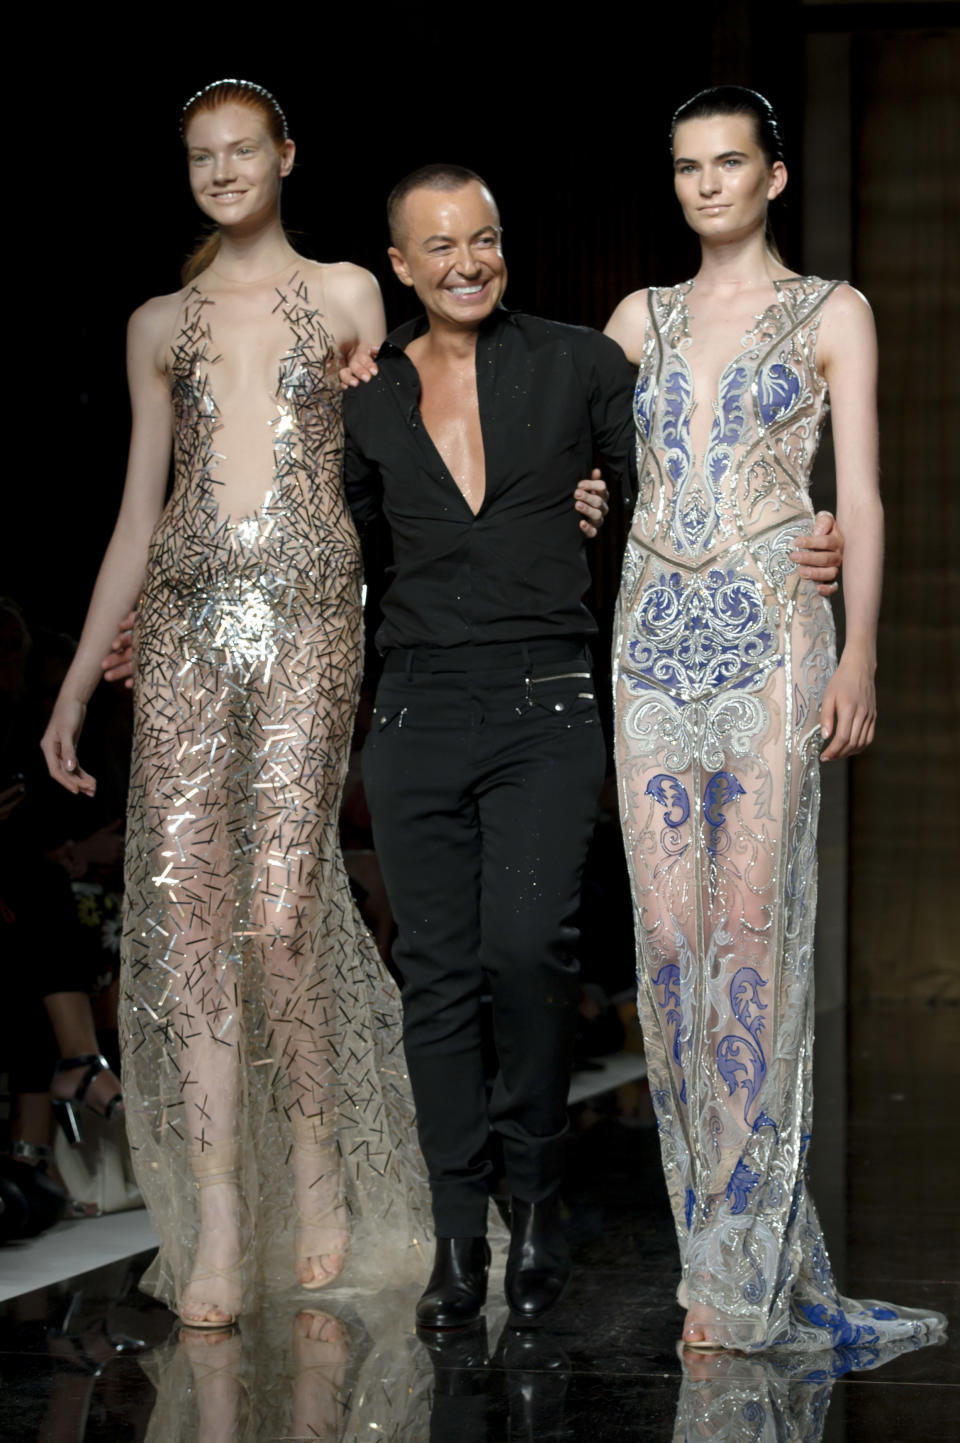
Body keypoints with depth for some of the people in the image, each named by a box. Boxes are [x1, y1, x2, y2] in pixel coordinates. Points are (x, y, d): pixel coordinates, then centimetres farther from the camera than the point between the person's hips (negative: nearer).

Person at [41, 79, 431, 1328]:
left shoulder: (343, 296, 12)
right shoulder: (160, 324, 18)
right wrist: (78, 683, 17)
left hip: (305, 611, -3)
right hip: (186, 614, 3)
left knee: (279, 911, -11)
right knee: (185, 907, -7)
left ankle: (316, 1168, 10)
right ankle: (216, 1224, -5)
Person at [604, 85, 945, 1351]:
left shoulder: (830, 314, 8)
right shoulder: (643, 318, 18)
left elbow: (859, 495, 2)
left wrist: (859, 653, -7)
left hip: (772, 629, -4)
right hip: (655, 632, 4)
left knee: (751, 924, -10)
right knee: (669, 930, -2)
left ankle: (736, 1269, -8)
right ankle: (727, 1237, 5)